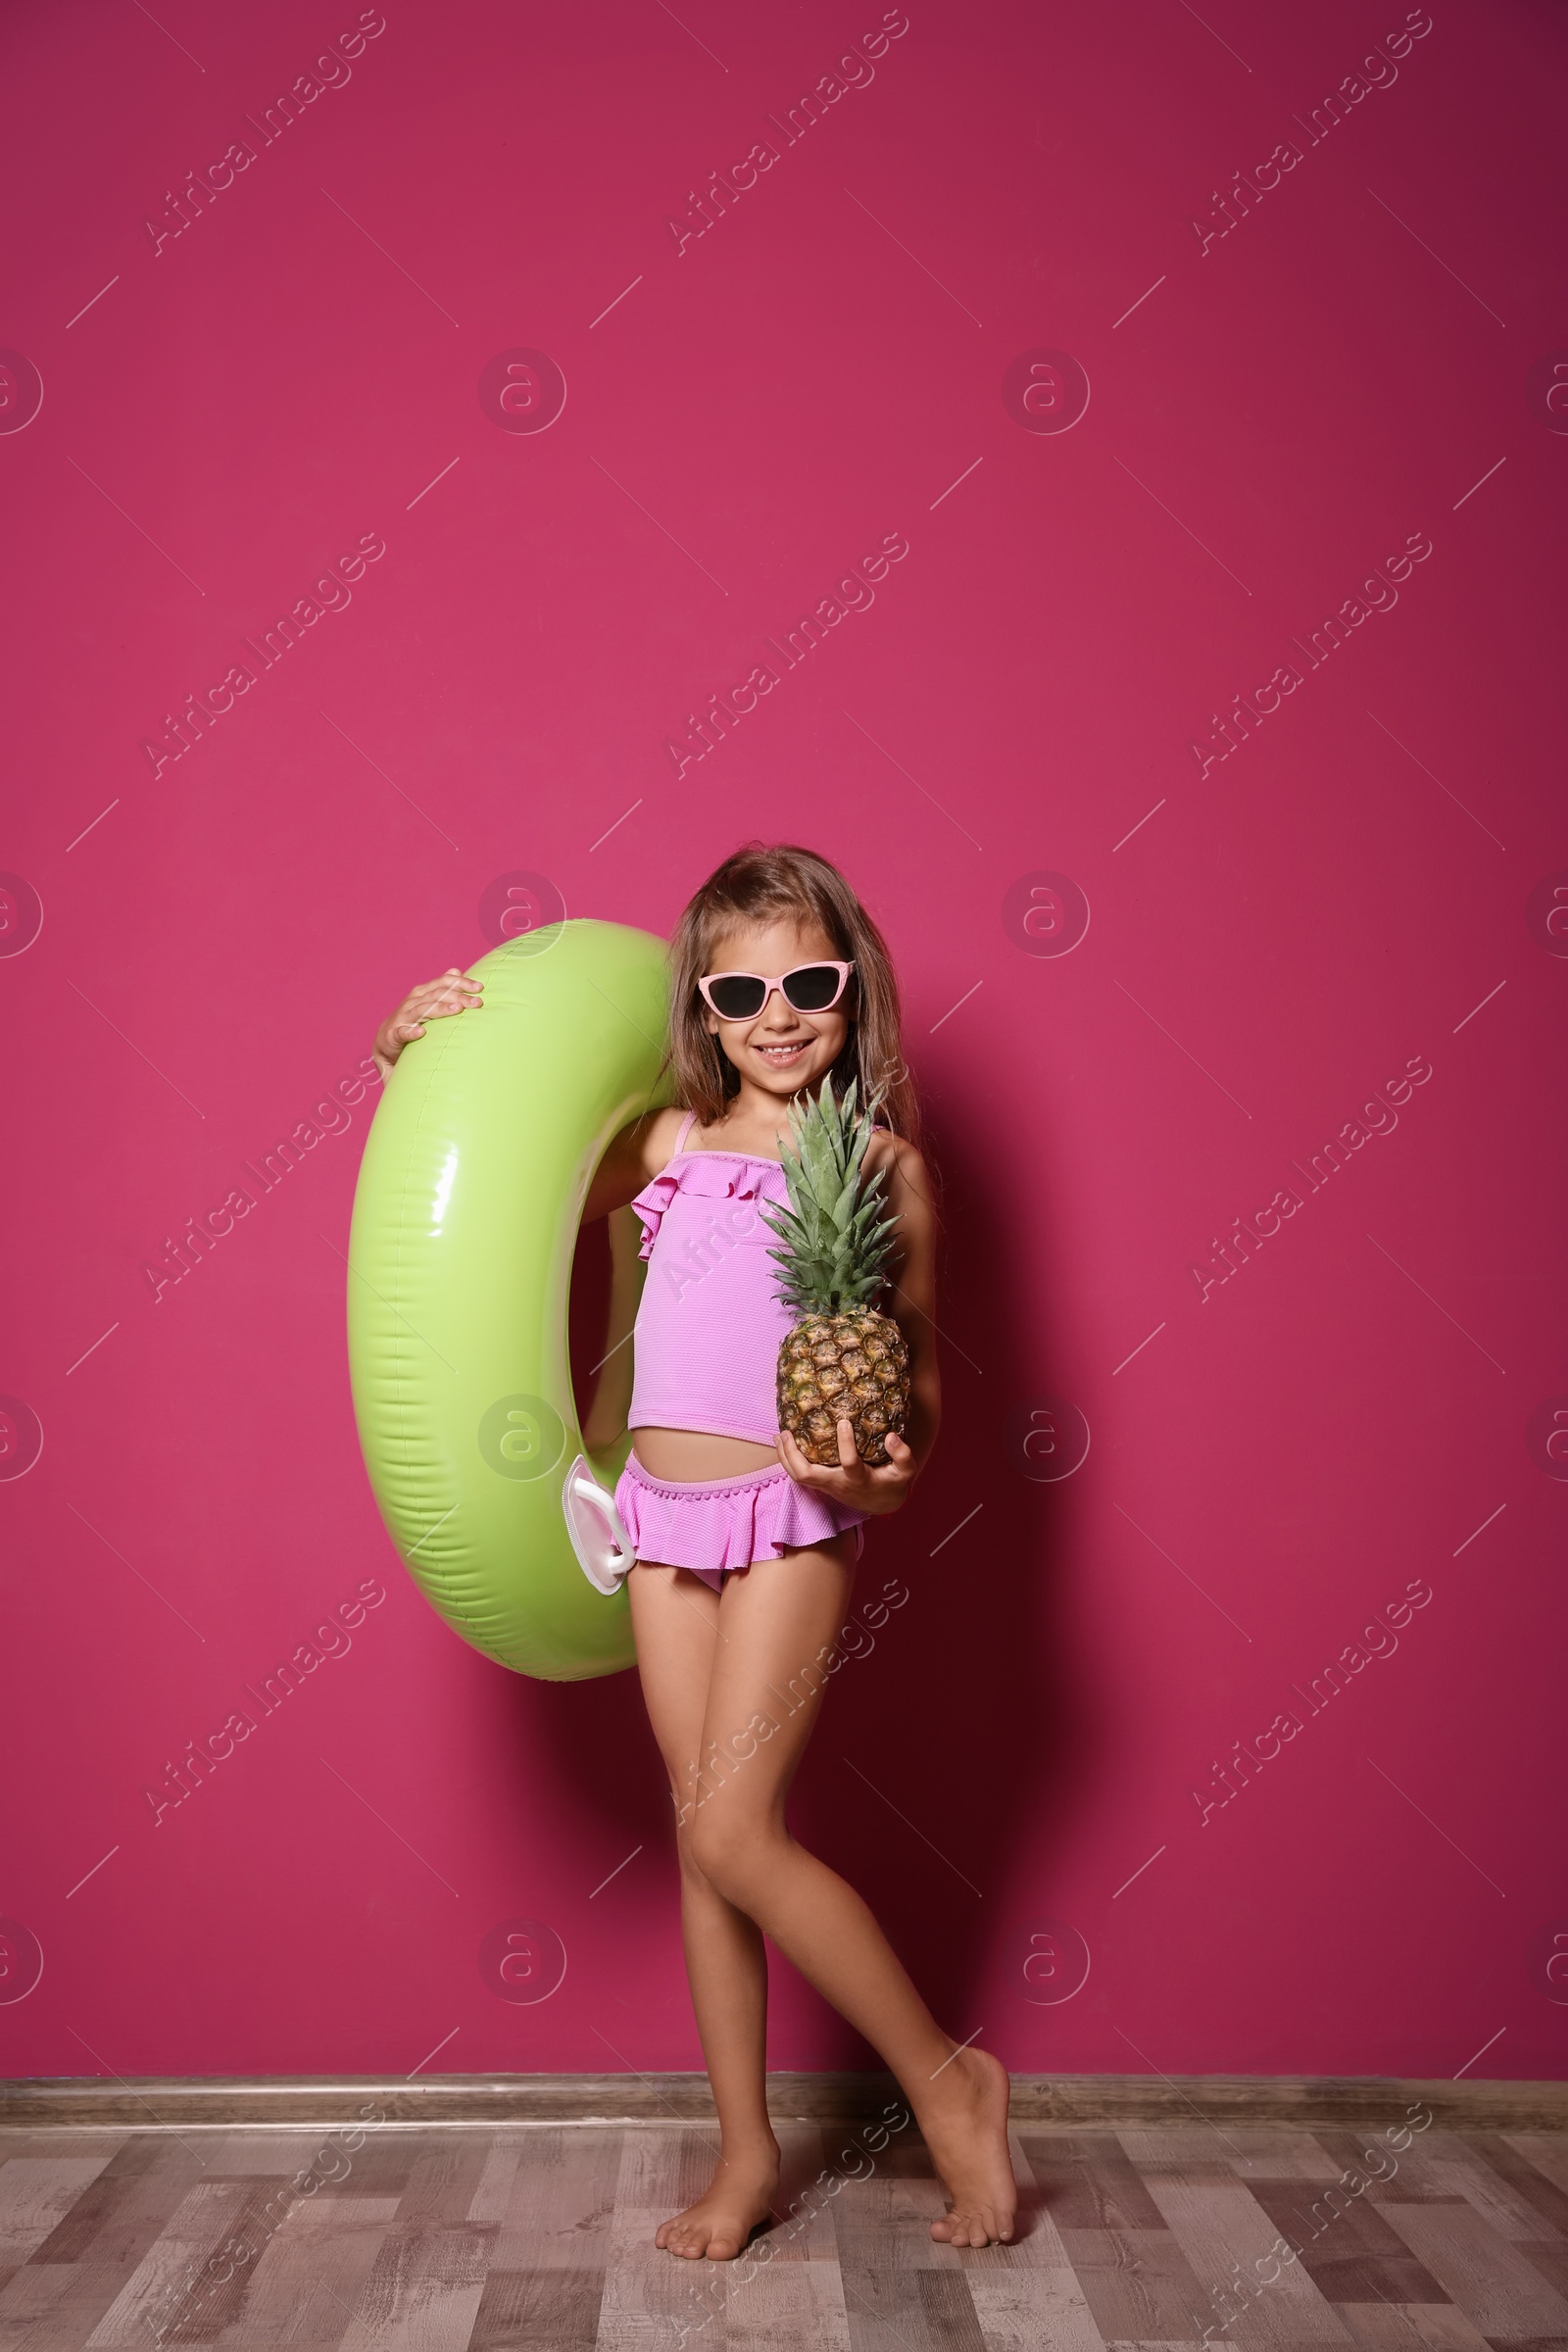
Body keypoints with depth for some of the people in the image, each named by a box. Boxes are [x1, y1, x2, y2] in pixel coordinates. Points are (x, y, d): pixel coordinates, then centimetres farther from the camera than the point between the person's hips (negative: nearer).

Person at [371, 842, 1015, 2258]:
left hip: (794, 1512, -4)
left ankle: (948, 2078, 13)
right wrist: (411, 1056, 4)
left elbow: (917, 1369, 0)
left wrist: (884, 1479, -20)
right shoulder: (669, 1145, 8)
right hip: (665, 1508, 5)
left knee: (735, 1834, -8)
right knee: (703, 1837, 11)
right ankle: (746, 2151, 27)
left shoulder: (880, 1161, -1)